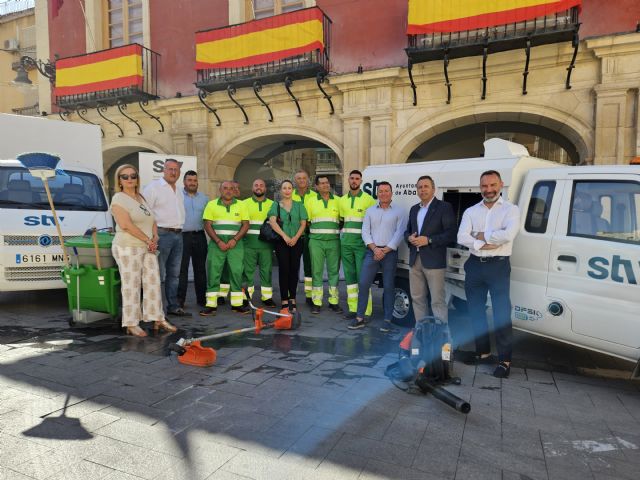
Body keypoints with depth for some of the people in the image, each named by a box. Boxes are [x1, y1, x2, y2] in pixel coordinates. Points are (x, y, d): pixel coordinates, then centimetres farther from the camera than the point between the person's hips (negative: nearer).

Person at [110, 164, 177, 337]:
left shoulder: (141, 198, 19)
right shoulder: (119, 199, -4)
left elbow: (152, 220, 19)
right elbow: (126, 225, -16)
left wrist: (155, 236, -1)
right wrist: (148, 240, -13)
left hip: (148, 248, 7)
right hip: (128, 248, -7)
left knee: (153, 283, 6)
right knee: (131, 285, -4)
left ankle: (158, 319, 13)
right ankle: (131, 324, 3)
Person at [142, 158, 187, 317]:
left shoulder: (179, 191, 18)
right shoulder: (154, 187, -5)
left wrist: (179, 229, 15)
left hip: (178, 234, 8)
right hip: (162, 234, -8)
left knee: (174, 274, 11)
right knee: (158, 274, -5)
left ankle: (173, 306, 19)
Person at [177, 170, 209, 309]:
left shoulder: (204, 198, 13)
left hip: (199, 236, 4)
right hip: (182, 236, -4)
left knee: (200, 268, 9)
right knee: (182, 269, -1)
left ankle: (201, 298, 18)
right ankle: (179, 300, 6)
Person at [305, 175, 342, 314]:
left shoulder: (337, 200, 10)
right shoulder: (310, 200, 7)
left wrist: (337, 230, 2)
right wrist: (310, 231, 1)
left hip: (334, 241, 1)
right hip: (316, 241, -1)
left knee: (334, 271, 5)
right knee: (317, 271, 1)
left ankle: (334, 302, 14)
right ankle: (316, 303, 9)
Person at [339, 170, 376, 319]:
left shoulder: (368, 199, -2)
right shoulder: (343, 199, 13)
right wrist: (343, 232, 9)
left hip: (362, 242, -5)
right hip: (346, 242, 5)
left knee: (362, 276, -7)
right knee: (349, 275, 8)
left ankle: (365, 311, -2)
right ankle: (353, 308, 16)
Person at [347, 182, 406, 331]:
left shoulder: (398, 212, 3)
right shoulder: (370, 211, 12)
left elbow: (399, 234, -4)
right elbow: (365, 232, 6)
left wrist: (385, 250, -11)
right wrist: (375, 248, -9)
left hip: (390, 252, -2)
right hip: (372, 251, 3)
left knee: (389, 287, 2)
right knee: (363, 284, -2)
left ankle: (387, 320, 11)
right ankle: (359, 318, 6)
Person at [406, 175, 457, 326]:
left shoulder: (444, 207, -3)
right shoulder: (414, 209, 17)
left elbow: (451, 234, -10)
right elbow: (407, 231, 21)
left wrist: (428, 240, -18)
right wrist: (409, 238, -3)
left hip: (434, 261, -7)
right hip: (415, 260, 7)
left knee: (437, 300, -6)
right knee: (417, 298, 13)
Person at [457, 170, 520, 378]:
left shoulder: (510, 209, -1)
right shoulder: (471, 211, 9)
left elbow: (508, 235, -20)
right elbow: (461, 238, -5)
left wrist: (481, 235, -10)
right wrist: (484, 244, -17)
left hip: (498, 266, -4)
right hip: (475, 265, 5)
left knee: (502, 313, -4)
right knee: (475, 310, 13)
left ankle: (505, 360, 6)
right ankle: (482, 351, 28)